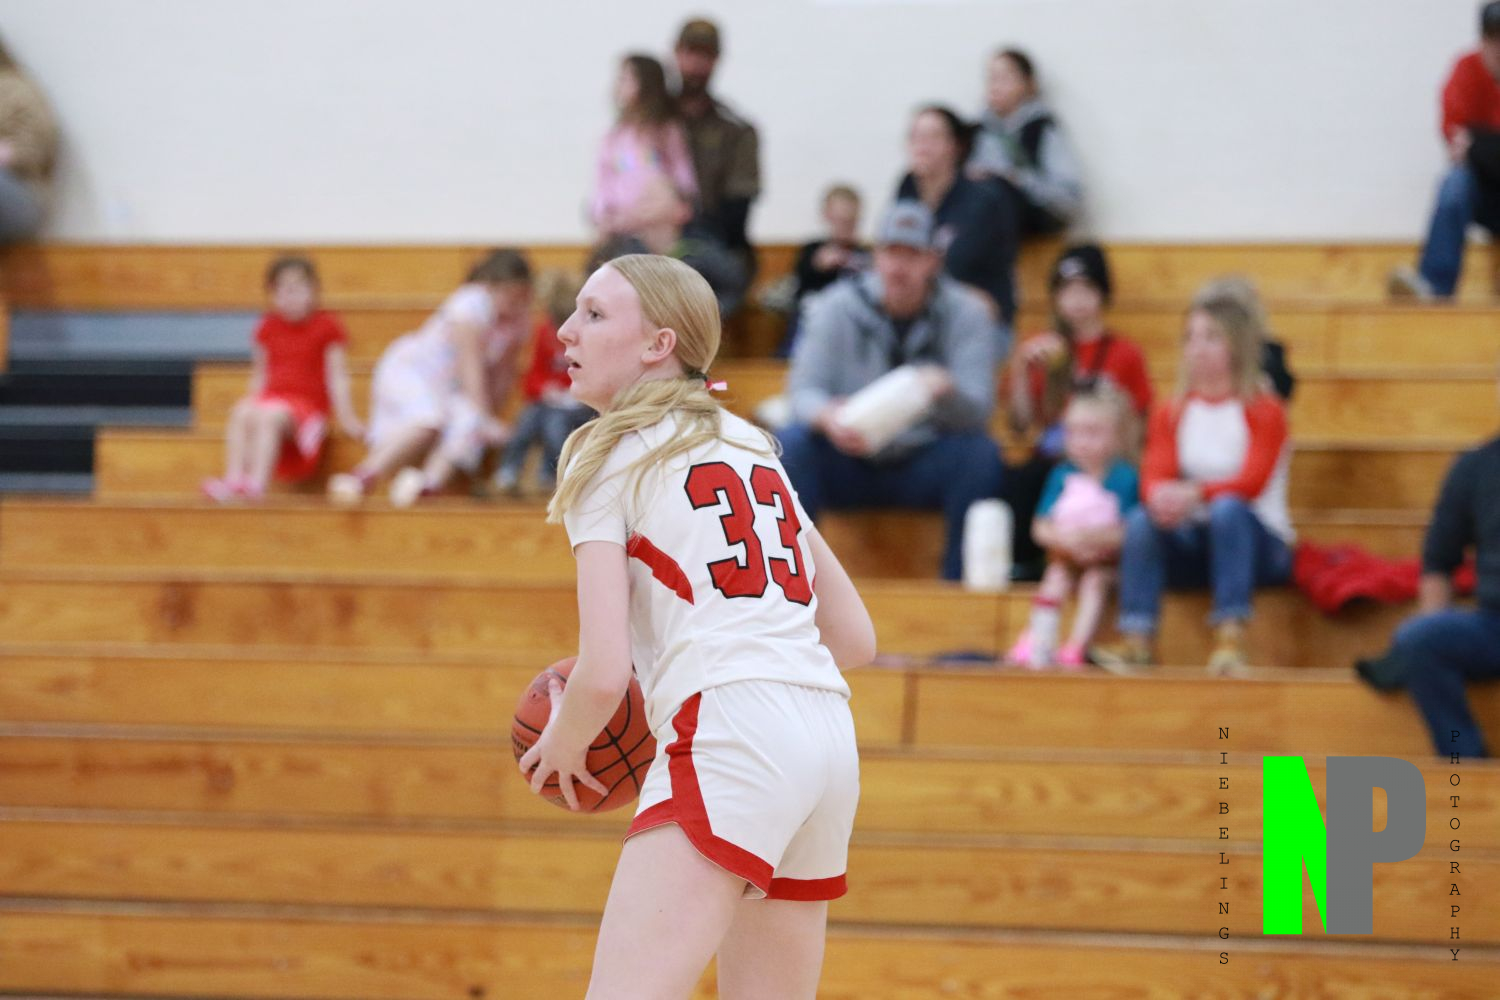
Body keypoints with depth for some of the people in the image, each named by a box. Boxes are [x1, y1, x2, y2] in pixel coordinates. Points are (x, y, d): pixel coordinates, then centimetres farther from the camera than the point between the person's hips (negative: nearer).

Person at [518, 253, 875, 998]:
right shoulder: (755, 448, 23)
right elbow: (855, 638, 23)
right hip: (828, 733, 8)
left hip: (728, 741, -8)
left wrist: (562, 747, 13)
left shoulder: (607, 457, 2)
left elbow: (604, 673, -6)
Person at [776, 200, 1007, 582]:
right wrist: (827, 416, -35)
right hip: (849, 465, 1)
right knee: (790, 443, -27)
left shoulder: (966, 314, -5)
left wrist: (947, 392, -39)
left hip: (926, 469, 0)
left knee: (980, 454, -29)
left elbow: (977, 412, -14)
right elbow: (804, 389, -9)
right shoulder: (837, 306, -3)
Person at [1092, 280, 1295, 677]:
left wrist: (1195, 493, -35)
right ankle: (1136, 640, -35)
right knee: (1140, 520, -26)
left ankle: (1231, 635, -43)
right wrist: (1161, 496, -31)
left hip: (1258, 545, -3)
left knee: (1228, 509, -36)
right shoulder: (1170, 413, 9)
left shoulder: (1264, 410, -5)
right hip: (1193, 544, 3)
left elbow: (1253, 481, -18)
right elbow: (1155, 475, -5)